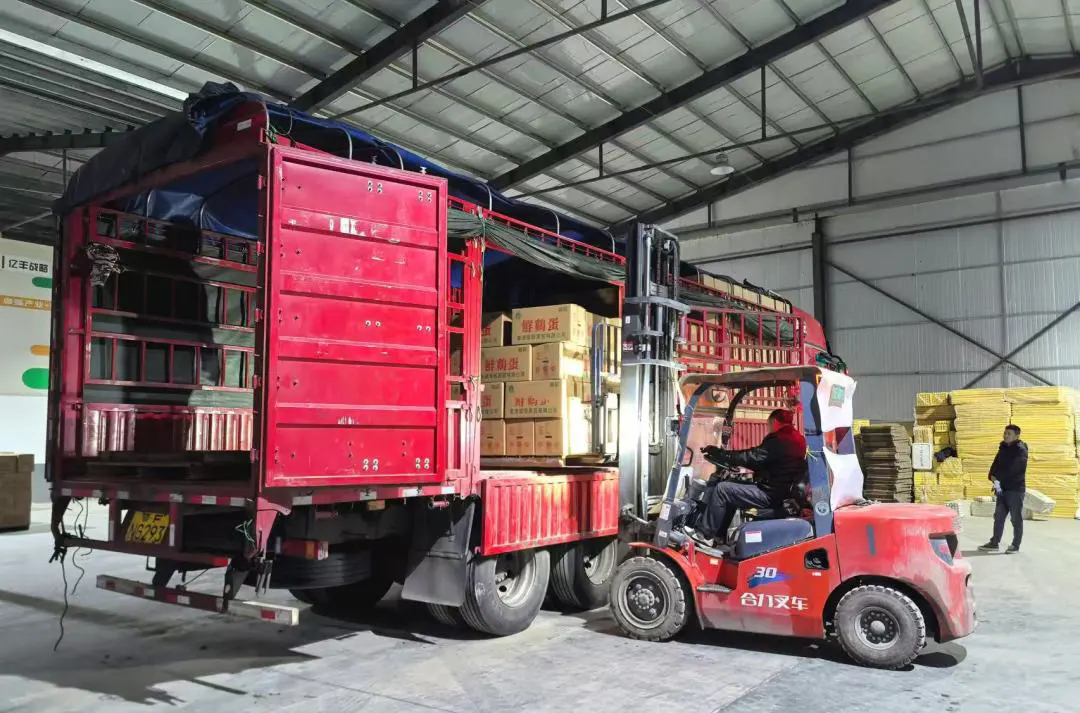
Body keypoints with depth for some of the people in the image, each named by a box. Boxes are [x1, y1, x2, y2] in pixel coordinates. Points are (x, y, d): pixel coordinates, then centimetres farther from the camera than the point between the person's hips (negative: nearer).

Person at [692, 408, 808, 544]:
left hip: (769, 494, -10)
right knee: (731, 488, 21)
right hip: (783, 491, 10)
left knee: (721, 489, -11)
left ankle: (702, 533, -5)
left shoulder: (778, 441, -18)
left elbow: (752, 457, -20)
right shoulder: (798, 439, 12)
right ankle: (719, 535, 21)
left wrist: (717, 453, -14)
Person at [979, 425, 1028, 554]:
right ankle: (994, 543, 14)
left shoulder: (1021, 450, -9)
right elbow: (996, 464, 7)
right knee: (998, 516, 8)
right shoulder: (1003, 448, 13)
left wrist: (998, 478, -17)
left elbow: (1013, 469, -19)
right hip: (1002, 488, 7)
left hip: (1016, 489, -7)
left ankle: (1015, 545, 9)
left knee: (1016, 518, 1)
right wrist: (993, 477, -10)